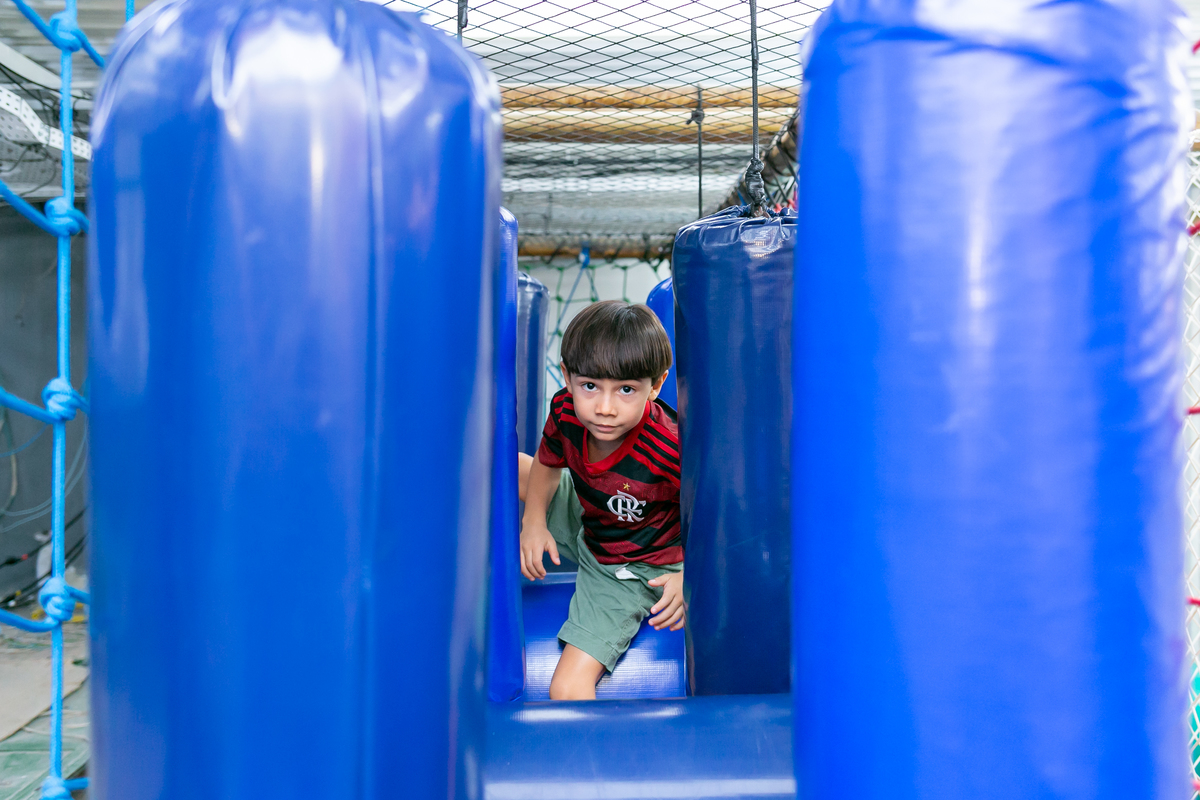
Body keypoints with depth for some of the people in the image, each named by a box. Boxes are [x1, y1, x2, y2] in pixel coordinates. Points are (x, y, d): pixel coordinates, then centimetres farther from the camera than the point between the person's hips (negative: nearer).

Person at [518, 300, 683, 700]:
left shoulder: (670, 451, -38)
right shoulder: (565, 409, -21)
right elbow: (547, 462, 1)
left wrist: (691, 576, -30)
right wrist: (533, 521, -9)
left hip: (631, 572, -6)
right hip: (582, 523, 6)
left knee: (567, 690, -16)